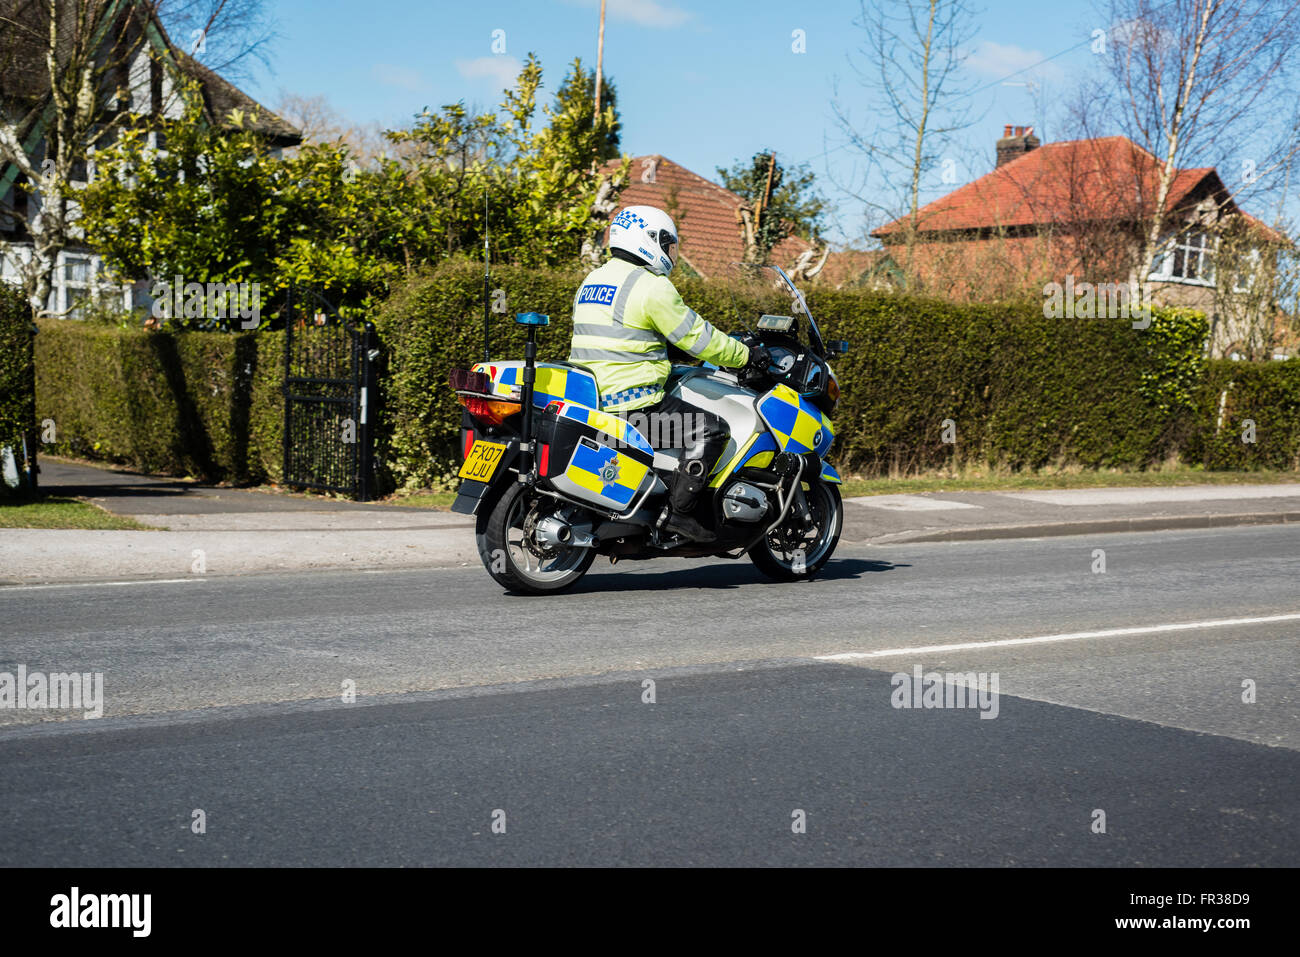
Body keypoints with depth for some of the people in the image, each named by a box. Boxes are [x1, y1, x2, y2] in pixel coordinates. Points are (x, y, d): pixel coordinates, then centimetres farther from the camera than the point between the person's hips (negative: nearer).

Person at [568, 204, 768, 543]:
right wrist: (745, 355, 6)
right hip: (631, 398, -9)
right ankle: (678, 511, -11)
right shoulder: (652, 287, -11)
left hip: (587, 395, 9)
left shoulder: (591, 281, 17)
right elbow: (696, 337, -8)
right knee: (711, 430, -4)